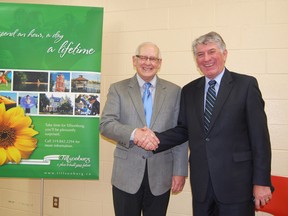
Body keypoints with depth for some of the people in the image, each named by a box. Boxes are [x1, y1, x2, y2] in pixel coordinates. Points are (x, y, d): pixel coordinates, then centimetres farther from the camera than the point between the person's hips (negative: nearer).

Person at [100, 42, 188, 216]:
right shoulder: (118, 89, 3)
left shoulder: (174, 91, 5)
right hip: (126, 175, 0)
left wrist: (180, 171, -1)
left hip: (161, 176, 1)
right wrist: (133, 133, -23)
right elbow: (105, 124, -6)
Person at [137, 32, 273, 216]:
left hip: (236, 182, -3)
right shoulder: (189, 91, 10)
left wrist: (262, 182, -9)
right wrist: (156, 139, -7)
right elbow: (183, 130, 11)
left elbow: (260, 136, -6)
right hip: (201, 183, 4)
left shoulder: (246, 85, -3)